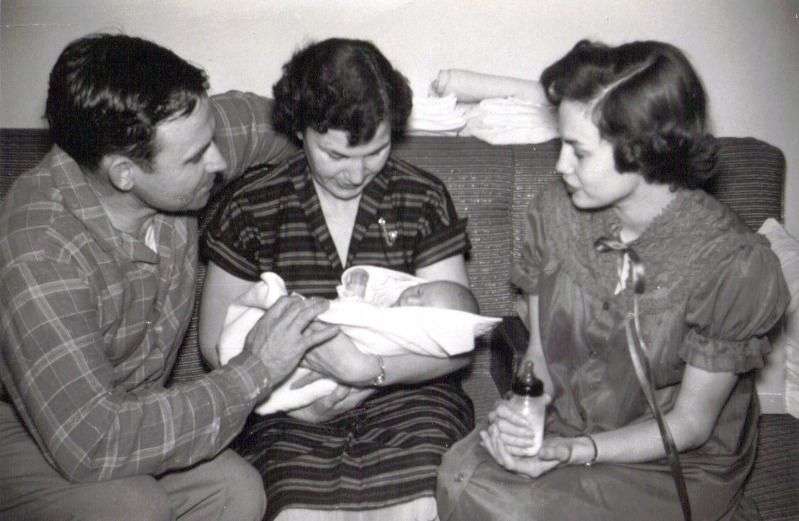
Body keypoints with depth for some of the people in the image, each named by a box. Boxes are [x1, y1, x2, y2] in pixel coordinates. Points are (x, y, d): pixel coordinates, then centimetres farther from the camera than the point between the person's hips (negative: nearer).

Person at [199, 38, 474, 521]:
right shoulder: (252, 208, 2)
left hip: (407, 395, 1)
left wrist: (371, 371, -20)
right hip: (295, 412, 0)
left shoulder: (424, 198, 2)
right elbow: (218, 341, 5)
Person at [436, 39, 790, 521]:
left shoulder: (732, 262, -23)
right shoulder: (556, 209, -10)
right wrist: (519, 411, -20)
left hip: (679, 464, -3)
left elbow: (691, 422, -13)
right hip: (567, 425, 4)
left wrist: (574, 451, -24)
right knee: (462, 473, -23)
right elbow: (540, 351, 0)